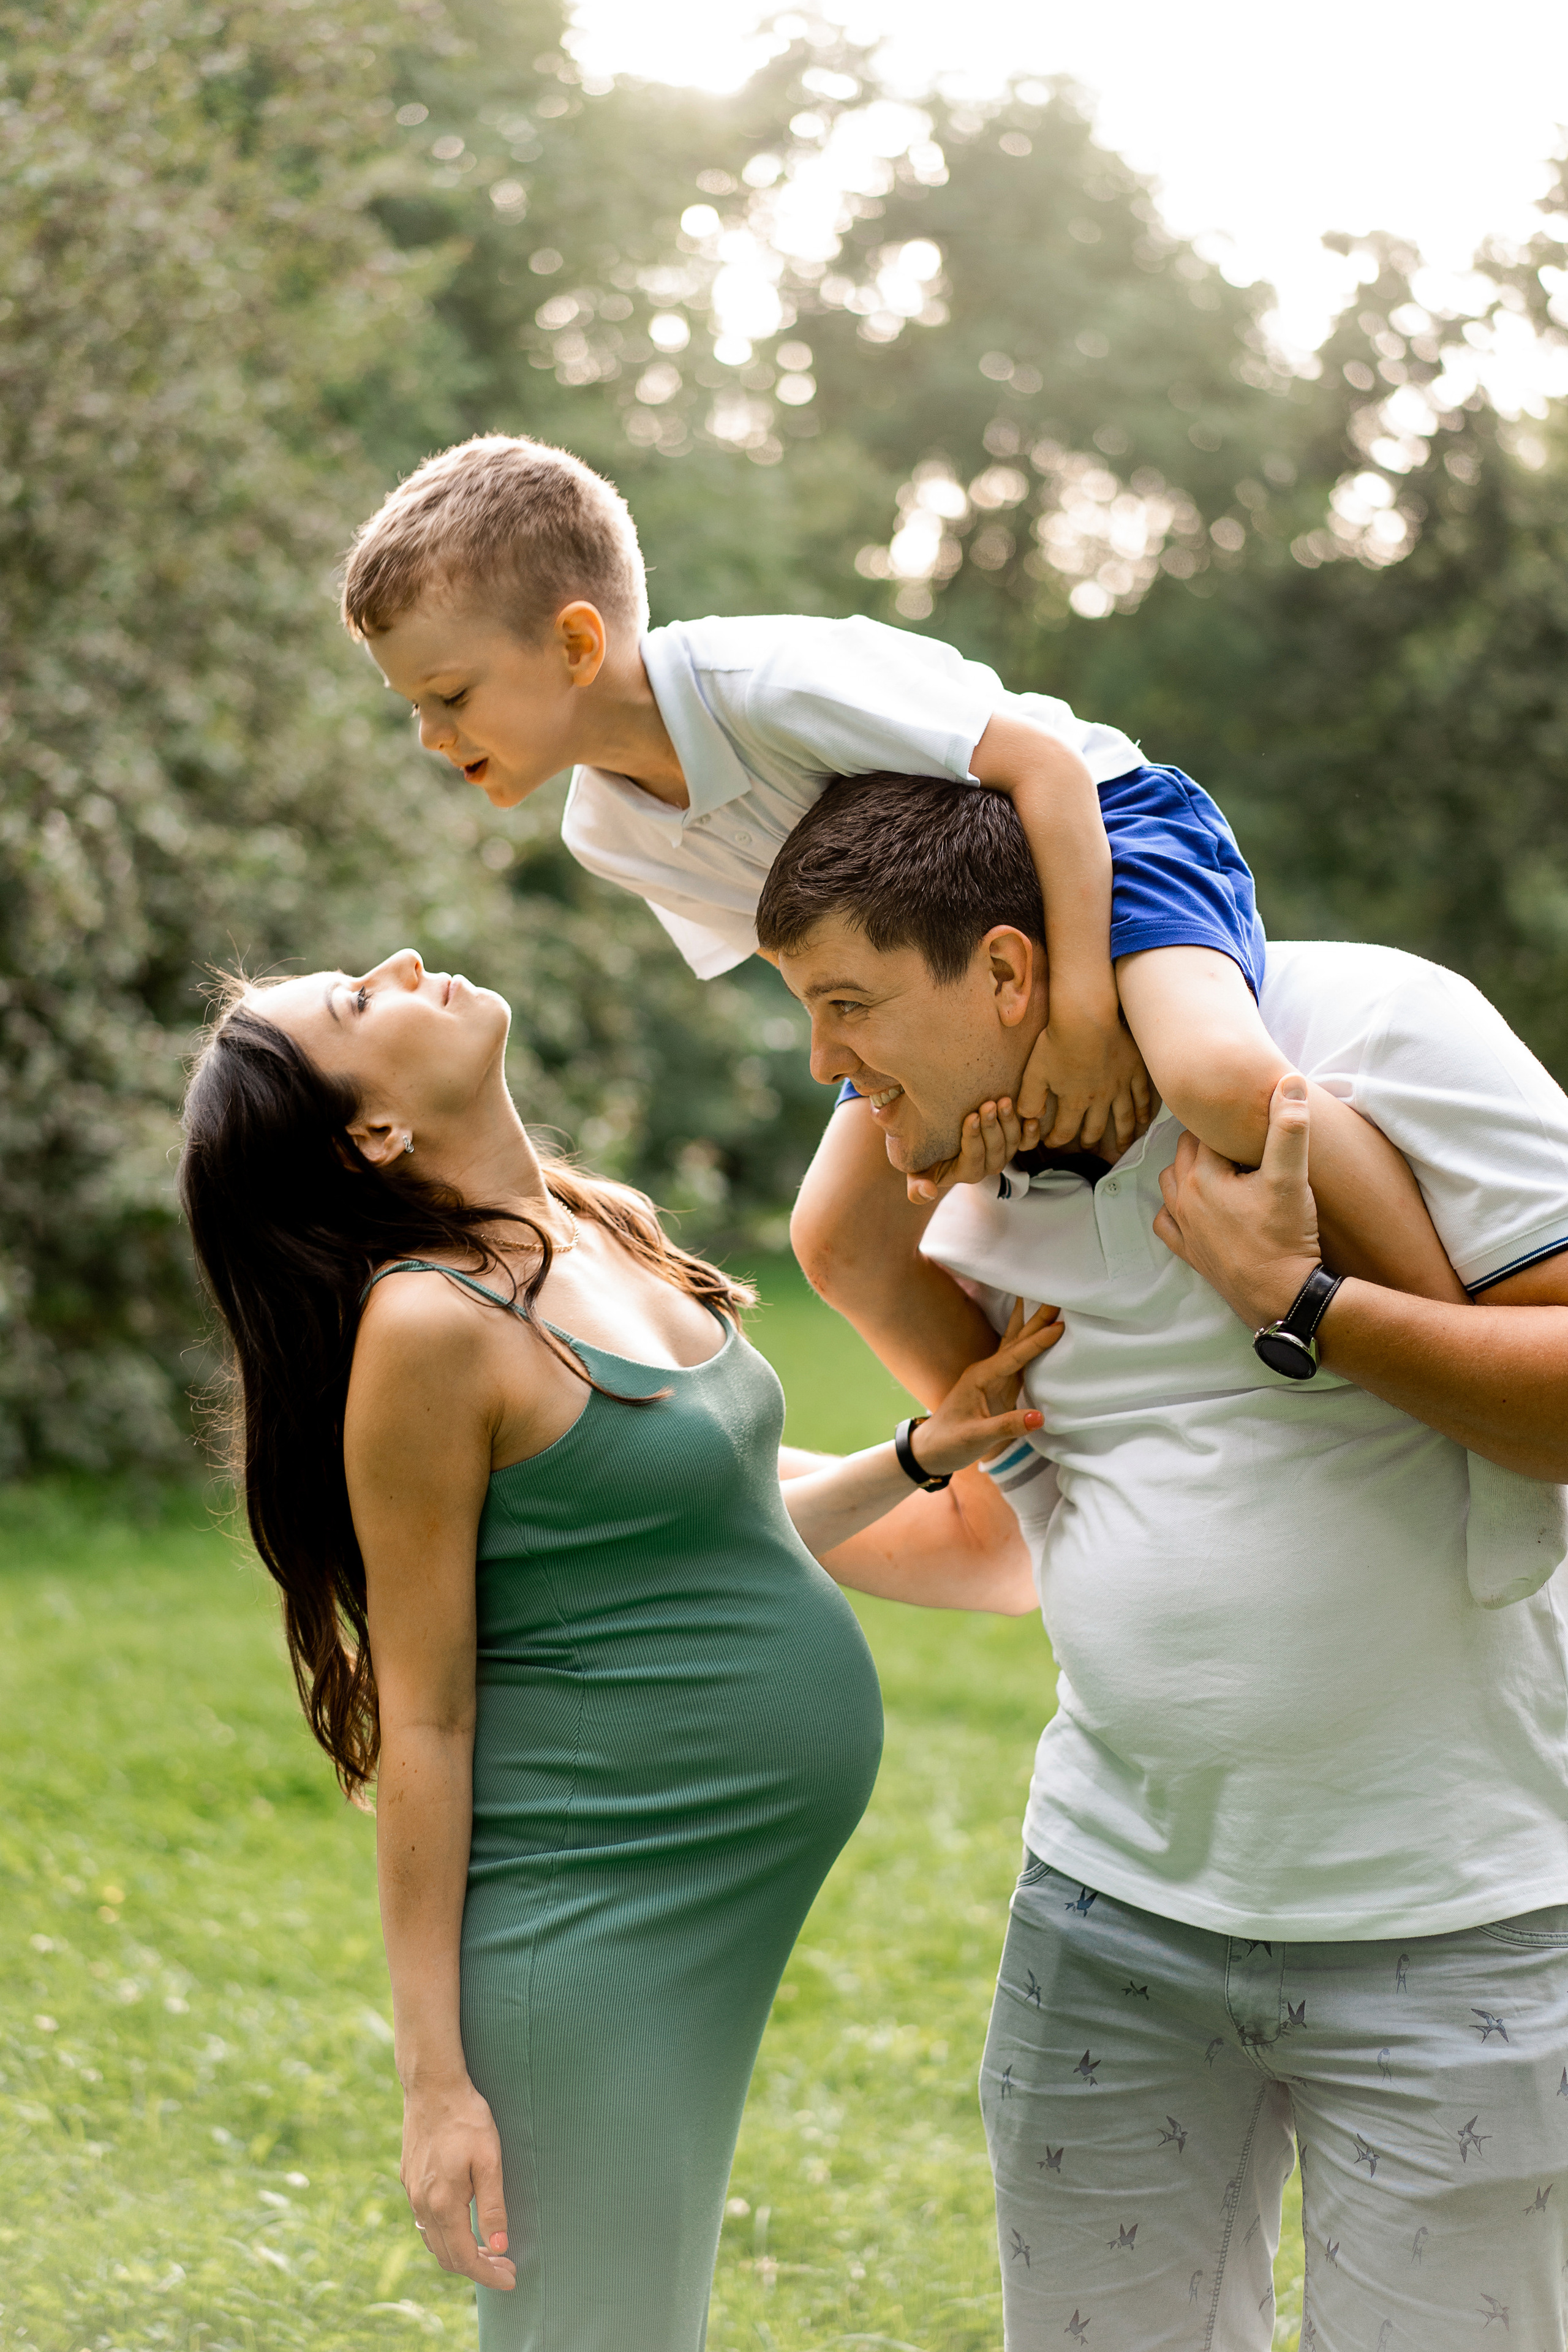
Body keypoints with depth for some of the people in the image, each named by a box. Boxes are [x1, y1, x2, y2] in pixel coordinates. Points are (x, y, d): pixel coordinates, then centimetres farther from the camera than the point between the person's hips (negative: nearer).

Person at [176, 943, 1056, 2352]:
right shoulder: (429, 1323, -18)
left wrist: (923, 1453, 7)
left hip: (727, 1903, 9)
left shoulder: (597, 1232, 7)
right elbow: (423, 1720, -16)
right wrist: (435, 2075, -14)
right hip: (593, 1914, -8)